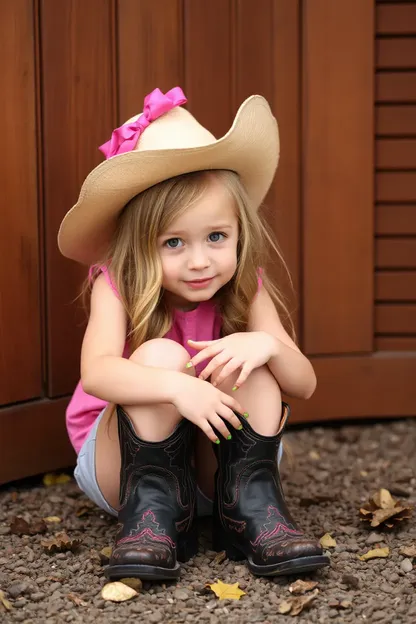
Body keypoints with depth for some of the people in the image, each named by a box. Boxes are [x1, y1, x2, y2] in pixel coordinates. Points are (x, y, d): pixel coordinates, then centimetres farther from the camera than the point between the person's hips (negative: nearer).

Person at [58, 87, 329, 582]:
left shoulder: (246, 290, -10)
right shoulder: (116, 286, -18)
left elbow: (304, 384, -15)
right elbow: (95, 372, -36)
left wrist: (267, 344, -37)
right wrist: (177, 386, -52)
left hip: (217, 468, 3)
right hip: (120, 462, -2)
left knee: (247, 360, -25)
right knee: (159, 355, -30)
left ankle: (252, 506, -20)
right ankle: (150, 513, -25)